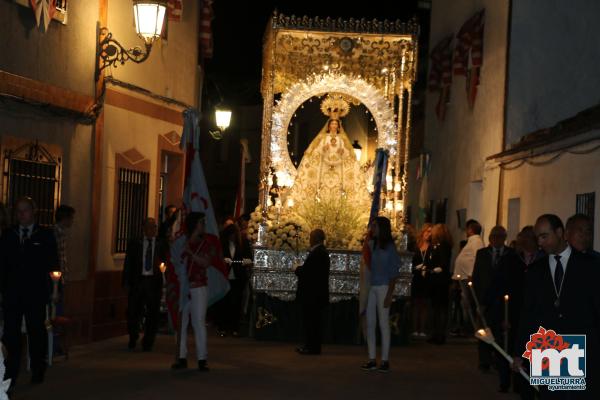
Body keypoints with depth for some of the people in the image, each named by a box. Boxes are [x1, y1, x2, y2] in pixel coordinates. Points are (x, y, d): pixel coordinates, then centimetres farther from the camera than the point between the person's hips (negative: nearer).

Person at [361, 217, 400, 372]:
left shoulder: (390, 248, -5)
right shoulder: (372, 245, 12)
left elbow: (394, 273, -8)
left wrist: (389, 294, -13)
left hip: (383, 288, -6)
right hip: (371, 288, 6)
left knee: (383, 324, -3)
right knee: (370, 324, 3)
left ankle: (385, 361, 1)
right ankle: (372, 360, 7)